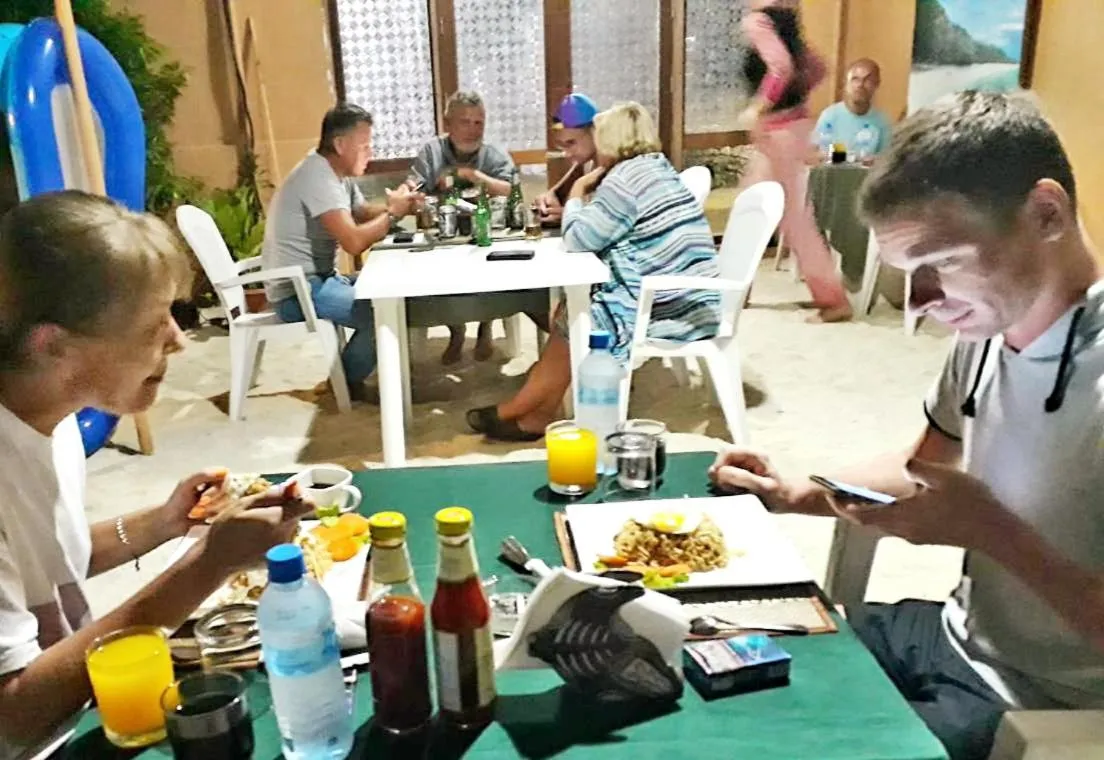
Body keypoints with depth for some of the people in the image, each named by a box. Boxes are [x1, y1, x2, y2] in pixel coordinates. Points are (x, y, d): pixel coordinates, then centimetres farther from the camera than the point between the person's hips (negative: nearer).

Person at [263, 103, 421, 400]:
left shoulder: (338, 173, 9)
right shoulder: (318, 177, -22)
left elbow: (363, 214, 16)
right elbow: (354, 242, -30)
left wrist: (397, 207, -5)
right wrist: (393, 213, -14)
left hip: (319, 279, 11)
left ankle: (349, 371, 16)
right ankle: (346, 381, 1)